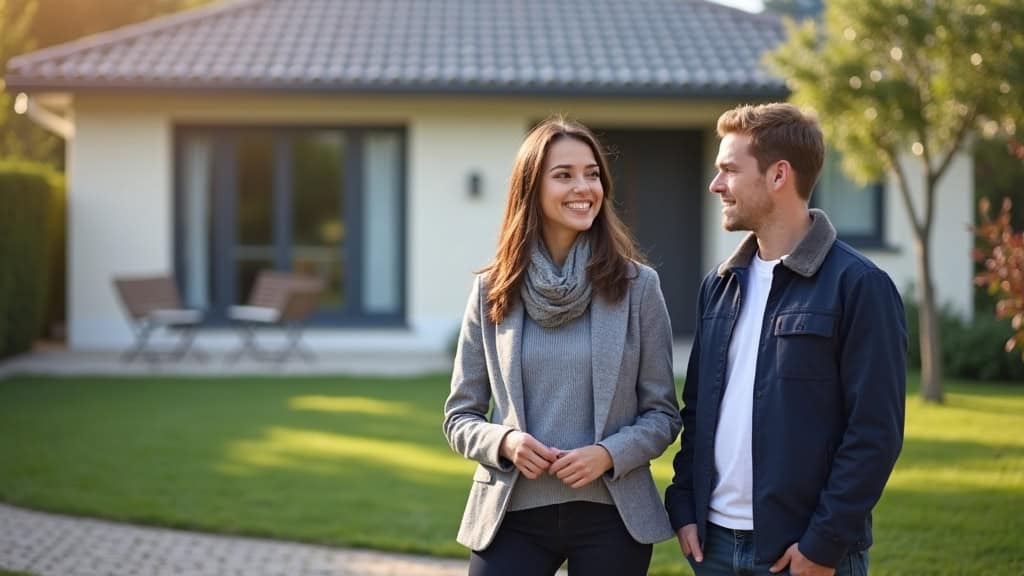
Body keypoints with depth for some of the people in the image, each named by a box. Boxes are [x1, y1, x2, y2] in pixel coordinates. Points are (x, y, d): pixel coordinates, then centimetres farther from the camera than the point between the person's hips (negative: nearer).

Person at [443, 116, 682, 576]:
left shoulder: (637, 285, 0)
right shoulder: (493, 290, 3)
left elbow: (663, 413, 3)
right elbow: (459, 416, 7)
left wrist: (610, 454, -14)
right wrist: (503, 441, -13)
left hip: (611, 515, 0)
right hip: (513, 513, 0)